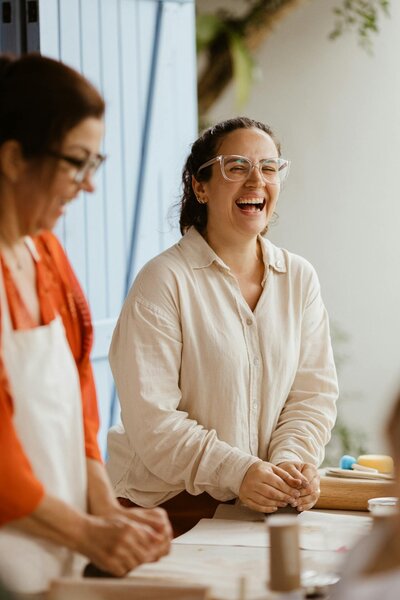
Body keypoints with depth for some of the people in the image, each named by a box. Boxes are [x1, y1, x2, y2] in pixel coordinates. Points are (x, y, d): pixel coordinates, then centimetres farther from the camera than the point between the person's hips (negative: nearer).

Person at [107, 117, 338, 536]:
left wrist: (292, 461, -10)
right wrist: (237, 472, -21)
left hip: (265, 505, 4)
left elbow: (314, 392, 9)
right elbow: (150, 419, -13)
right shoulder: (163, 281, -7)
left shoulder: (299, 278, 11)